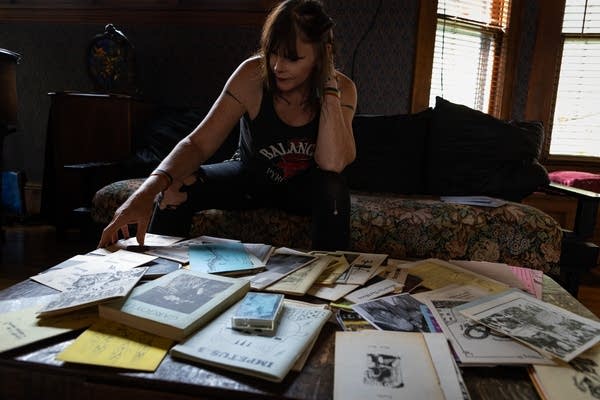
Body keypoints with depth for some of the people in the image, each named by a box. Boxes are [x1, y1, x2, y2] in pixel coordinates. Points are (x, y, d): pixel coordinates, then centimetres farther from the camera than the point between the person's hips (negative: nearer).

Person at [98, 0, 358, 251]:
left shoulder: (342, 88, -18)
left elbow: (332, 164, -31)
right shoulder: (253, 75, -21)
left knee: (333, 188, -34)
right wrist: (148, 191, -42)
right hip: (250, 176, 1)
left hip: (304, 187, 0)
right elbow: (198, 143, -26)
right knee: (175, 190, -23)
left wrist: (329, 87, -32)